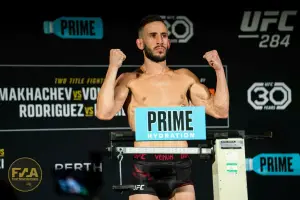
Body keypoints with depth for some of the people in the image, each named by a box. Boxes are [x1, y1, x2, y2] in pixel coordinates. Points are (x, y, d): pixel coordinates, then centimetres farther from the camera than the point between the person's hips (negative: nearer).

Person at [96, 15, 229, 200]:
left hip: (181, 166, 3)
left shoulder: (185, 77, 14)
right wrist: (113, 68, -12)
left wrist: (219, 70, 3)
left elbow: (220, 111, 10)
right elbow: (104, 113, -11)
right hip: (145, 167, -3)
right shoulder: (130, 80, 5)